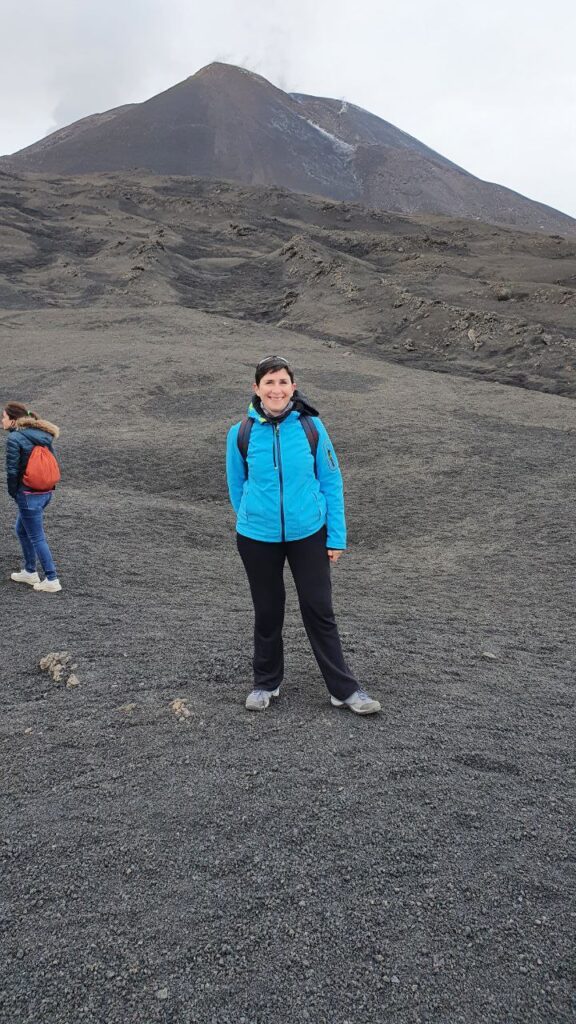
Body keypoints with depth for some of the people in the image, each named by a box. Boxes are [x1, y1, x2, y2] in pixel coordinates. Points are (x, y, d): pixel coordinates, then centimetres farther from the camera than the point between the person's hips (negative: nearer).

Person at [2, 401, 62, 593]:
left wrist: (14, 493, -1)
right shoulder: (42, 435, 6)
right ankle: (30, 572, 32)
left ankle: (52, 580, 9)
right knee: (21, 530, 25)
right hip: (46, 492, 8)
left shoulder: (15, 438, -15)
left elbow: (12, 470, -16)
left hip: (29, 496, -8)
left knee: (37, 539, 4)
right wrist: (46, 486, 13)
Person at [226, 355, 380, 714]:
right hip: (258, 538, 1)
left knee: (320, 610, 6)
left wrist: (336, 536, -3)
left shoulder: (312, 427, -8)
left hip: (309, 534, -1)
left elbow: (332, 482, -3)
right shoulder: (241, 433, -7)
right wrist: (252, 518, 12)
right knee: (267, 612, 15)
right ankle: (266, 682, 34)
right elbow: (237, 485, 6)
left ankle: (344, 688, 20)